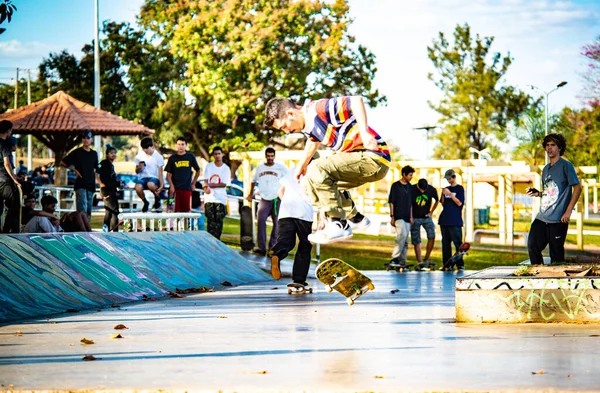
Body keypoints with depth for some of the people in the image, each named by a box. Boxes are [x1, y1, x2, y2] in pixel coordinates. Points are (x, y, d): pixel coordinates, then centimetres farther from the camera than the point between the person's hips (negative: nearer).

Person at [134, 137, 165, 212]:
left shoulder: (158, 156, 1)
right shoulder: (139, 156, 8)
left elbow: (160, 172, -1)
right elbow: (137, 171, 14)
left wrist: (161, 185, -12)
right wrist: (139, 167, -11)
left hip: (154, 178, -2)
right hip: (143, 178, 2)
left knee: (151, 184, -40)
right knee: (138, 188, -34)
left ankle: (157, 198, -4)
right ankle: (145, 202, -1)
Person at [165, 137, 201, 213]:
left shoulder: (190, 157, 7)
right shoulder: (172, 158, 6)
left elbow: (198, 170, 17)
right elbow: (169, 174, 5)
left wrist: (193, 183, 11)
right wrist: (171, 185, -7)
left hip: (187, 188, 1)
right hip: (175, 188, -1)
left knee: (187, 210, -1)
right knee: (176, 210, -5)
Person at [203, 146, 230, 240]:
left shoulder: (226, 168, 3)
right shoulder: (209, 166, 6)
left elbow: (224, 184, -4)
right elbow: (205, 180, -1)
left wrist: (211, 185, -10)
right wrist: (206, 187, -23)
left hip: (221, 198, 0)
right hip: (209, 197, 0)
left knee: (219, 220, -1)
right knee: (211, 220, -4)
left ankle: (216, 240, 4)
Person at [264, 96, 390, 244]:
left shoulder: (319, 110, -18)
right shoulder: (308, 125, 11)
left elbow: (356, 101, -26)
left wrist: (364, 133, -33)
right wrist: (303, 165, 42)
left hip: (374, 159, -11)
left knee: (317, 171, -26)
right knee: (310, 181, 18)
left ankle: (339, 225, -19)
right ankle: (354, 218, 23)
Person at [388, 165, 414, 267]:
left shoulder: (409, 187, 14)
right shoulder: (396, 186, -3)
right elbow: (391, 202, -5)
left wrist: (411, 217, 12)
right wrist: (392, 216, -10)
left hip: (407, 218, 7)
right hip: (398, 216, -7)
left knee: (405, 241, 5)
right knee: (402, 234, -25)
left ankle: (402, 261, 10)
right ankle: (395, 258, -24)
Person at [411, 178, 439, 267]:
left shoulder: (431, 190, -8)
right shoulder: (412, 190, -14)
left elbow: (437, 200, 13)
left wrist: (431, 212, 8)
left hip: (426, 217, 2)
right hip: (415, 218, -2)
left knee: (432, 236, -16)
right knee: (416, 241, -3)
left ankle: (427, 258, -3)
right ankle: (419, 262, 2)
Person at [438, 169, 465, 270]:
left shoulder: (459, 188, 0)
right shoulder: (447, 188, 15)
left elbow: (459, 203, -10)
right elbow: (443, 204, 17)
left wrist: (450, 194, -16)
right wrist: (443, 194, 0)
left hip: (455, 221, -6)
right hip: (444, 220, 6)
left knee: (457, 242, -8)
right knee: (445, 243, 7)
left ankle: (460, 264, -8)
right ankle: (446, 263, 10)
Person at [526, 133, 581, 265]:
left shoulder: (566, 166, -2)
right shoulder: (546, 169, 20)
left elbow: (577, 188, -7)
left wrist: (568, 211, -13)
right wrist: (537, 193, 5)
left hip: (558, 219, -7)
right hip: (541, 217, 7)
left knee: (556, 254, -3)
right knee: (532, 246, -1)